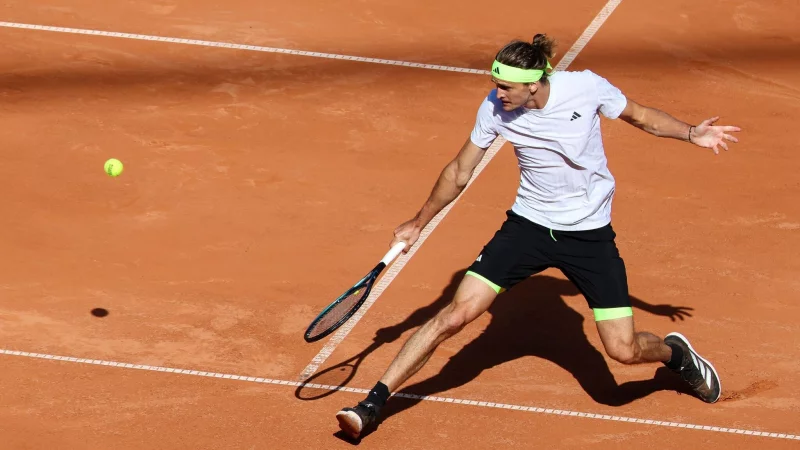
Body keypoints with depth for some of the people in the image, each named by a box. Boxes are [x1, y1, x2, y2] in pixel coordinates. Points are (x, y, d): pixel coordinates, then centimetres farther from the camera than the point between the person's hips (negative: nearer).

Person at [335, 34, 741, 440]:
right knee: (456, 313, -12)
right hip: (528, 224, 1)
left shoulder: (586, 87, -18)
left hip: (589, 234, -1)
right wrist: (420, 222, 12)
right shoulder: (494, 109, -13)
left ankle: (675, 352, 32)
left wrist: (691, 133, -12)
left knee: (624, 350, -5)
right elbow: (458, 173, 3)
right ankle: (373, 404, -4)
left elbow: (640, 116, 2)